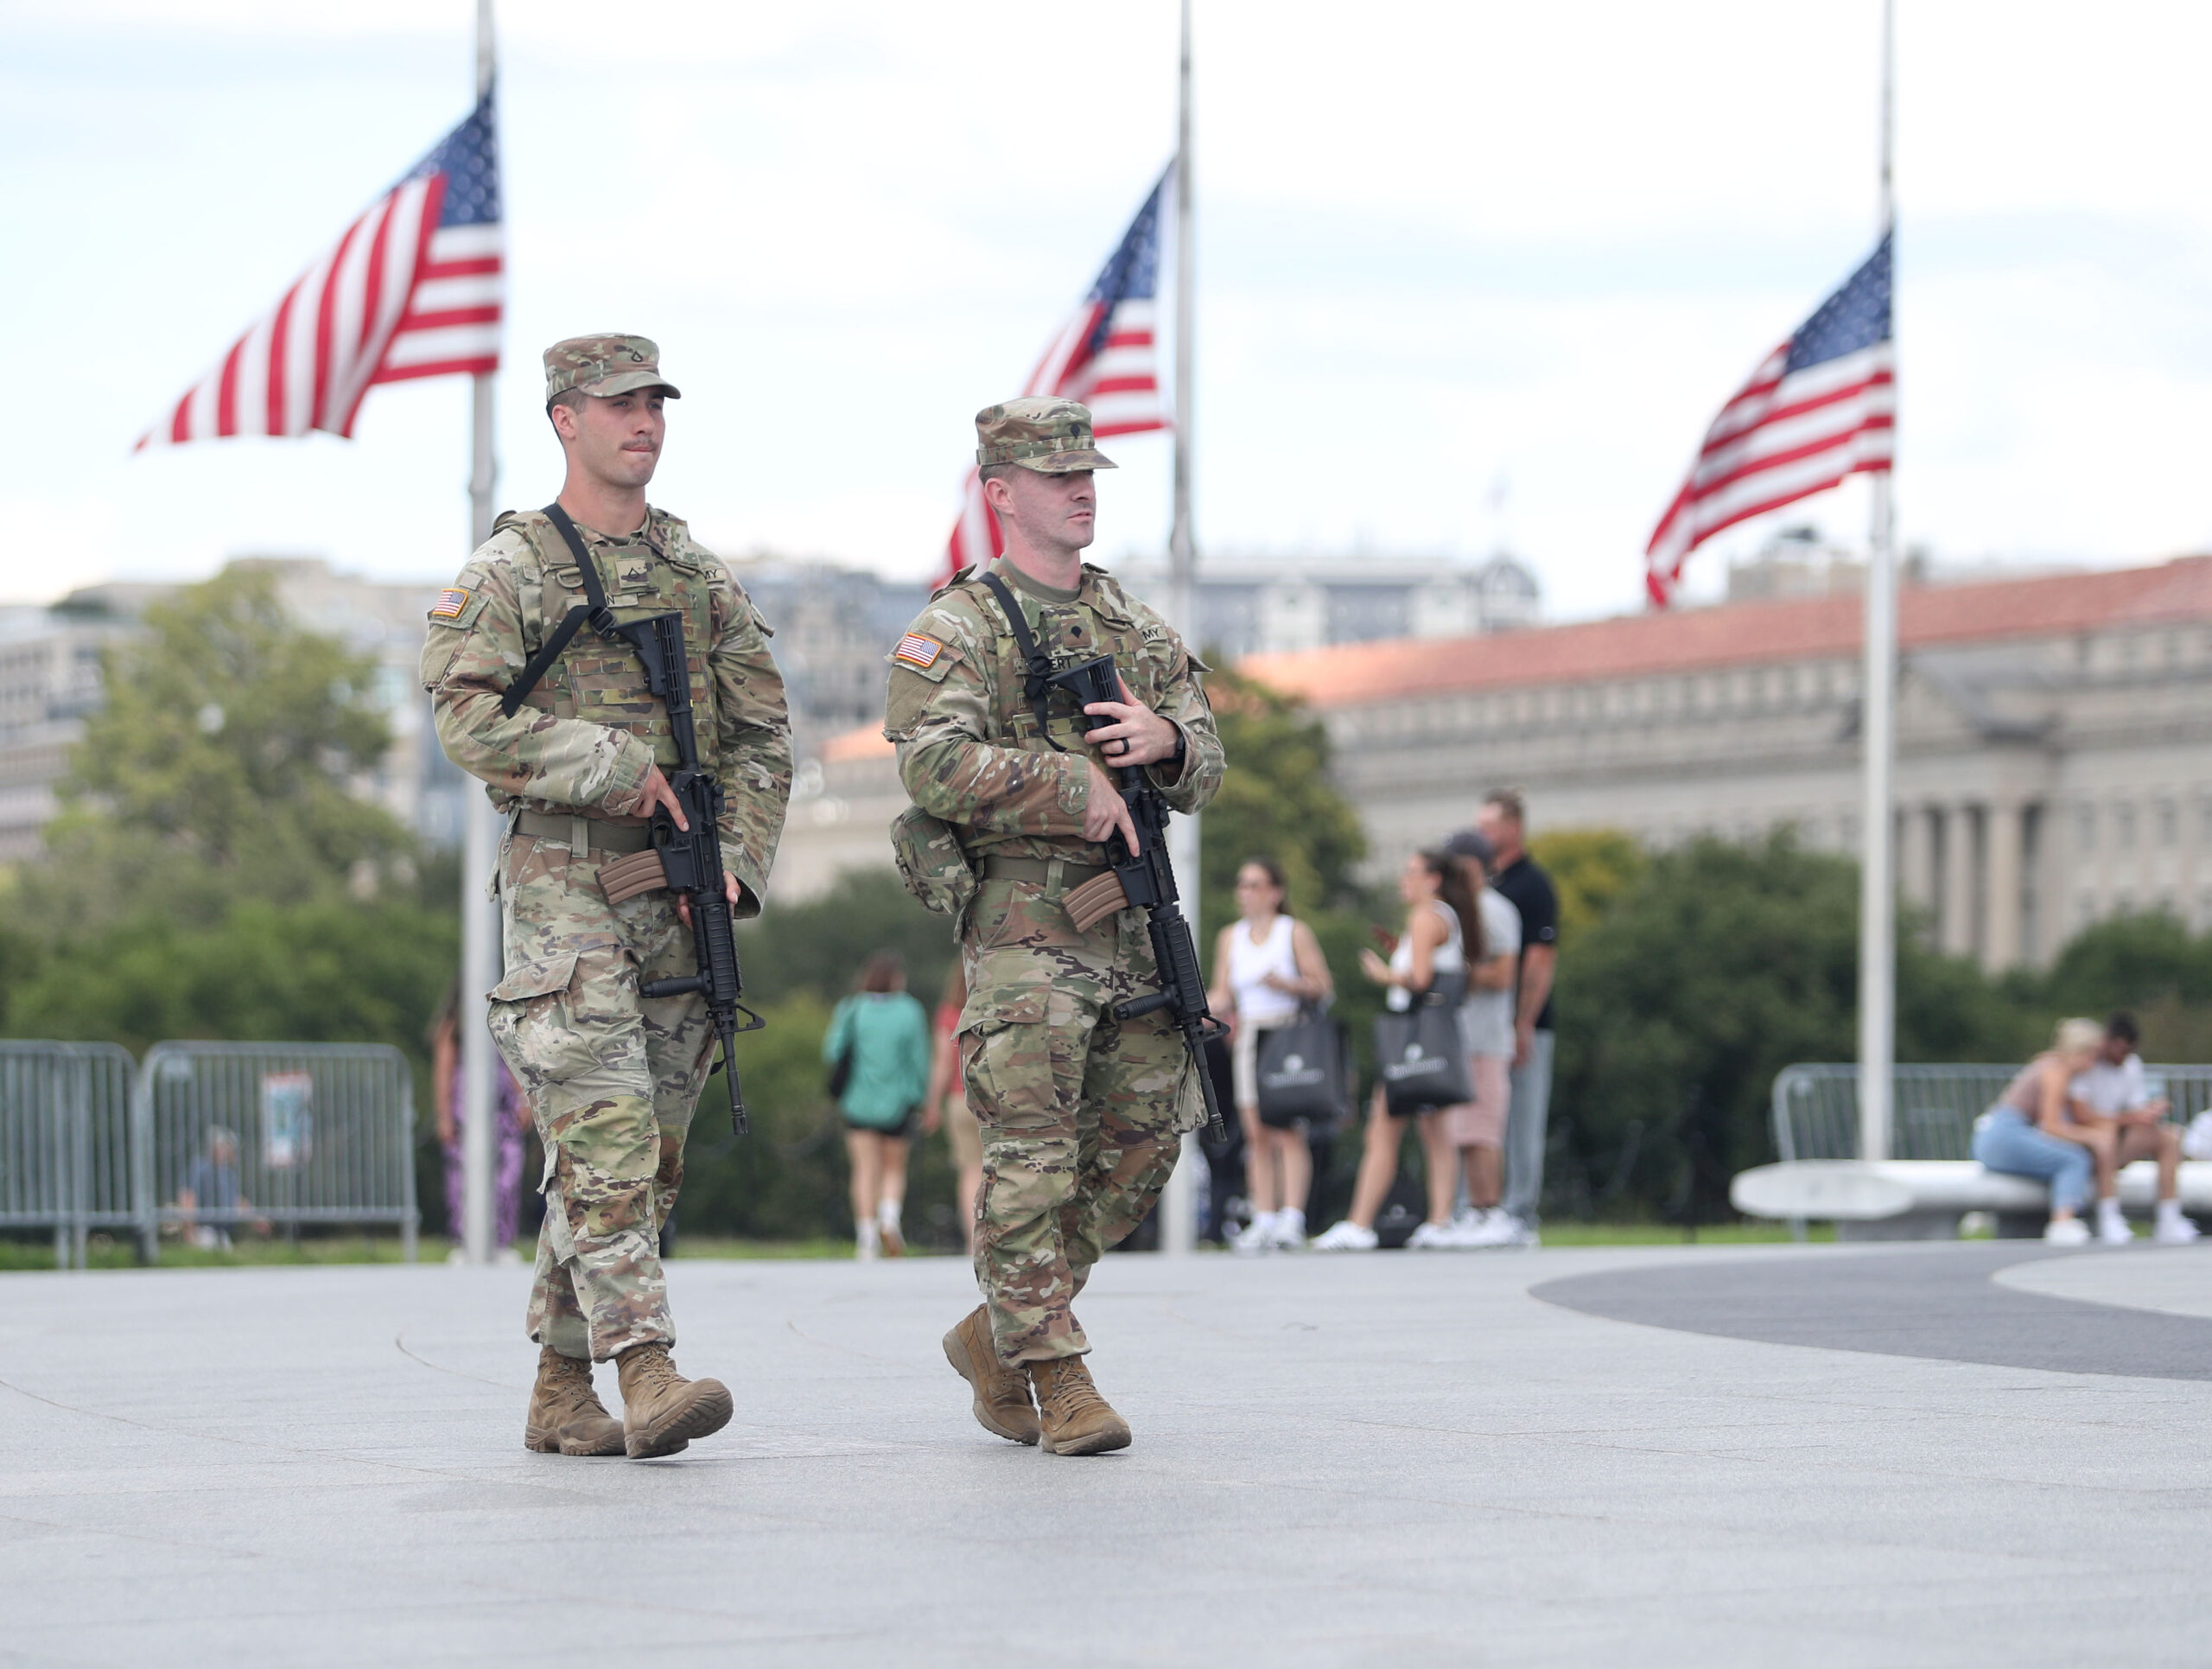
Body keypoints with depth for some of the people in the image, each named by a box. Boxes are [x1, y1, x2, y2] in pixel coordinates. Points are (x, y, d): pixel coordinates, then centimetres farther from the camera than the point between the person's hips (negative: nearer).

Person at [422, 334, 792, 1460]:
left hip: (681, 898, 6)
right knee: (605, 1140, -15)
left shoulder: (700, 576, 15)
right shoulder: (510, 569, -1)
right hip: (565, 889, -6)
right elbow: (464, 710, -13)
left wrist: (735, 859, -1)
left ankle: (561, 1390, 15)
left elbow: (761, 734, 14)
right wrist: (611, 762, -16)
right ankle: (646, 1376, -22)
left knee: (647, 1153, 7)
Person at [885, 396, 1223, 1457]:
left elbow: (1205, 772, 15)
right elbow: (937, 765, -18)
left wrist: (1164, 741, -9)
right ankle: (1056, 1378, -3)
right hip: (1025, 922, -7)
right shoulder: (957, 630, -3)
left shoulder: (1136, 627, 18)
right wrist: (1079, 789, -15)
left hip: (1134, 922, 7)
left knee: (1141, 1148, 7)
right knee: (1033, 1155, -8)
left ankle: (996, 1334, 22)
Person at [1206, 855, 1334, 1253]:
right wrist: (1216, 1005, -9)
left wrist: (1286, 983, -16)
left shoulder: (1295, 933, 2)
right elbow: (1223, 993, 12)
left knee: (1289, 1133, -10)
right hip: (1248, 1037, 4)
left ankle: (1292, 1219, -15)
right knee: (1256, 1134, -1)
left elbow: (1322, 988, -1)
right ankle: (1263, 1220, -1)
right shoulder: (1230, 937, 14)